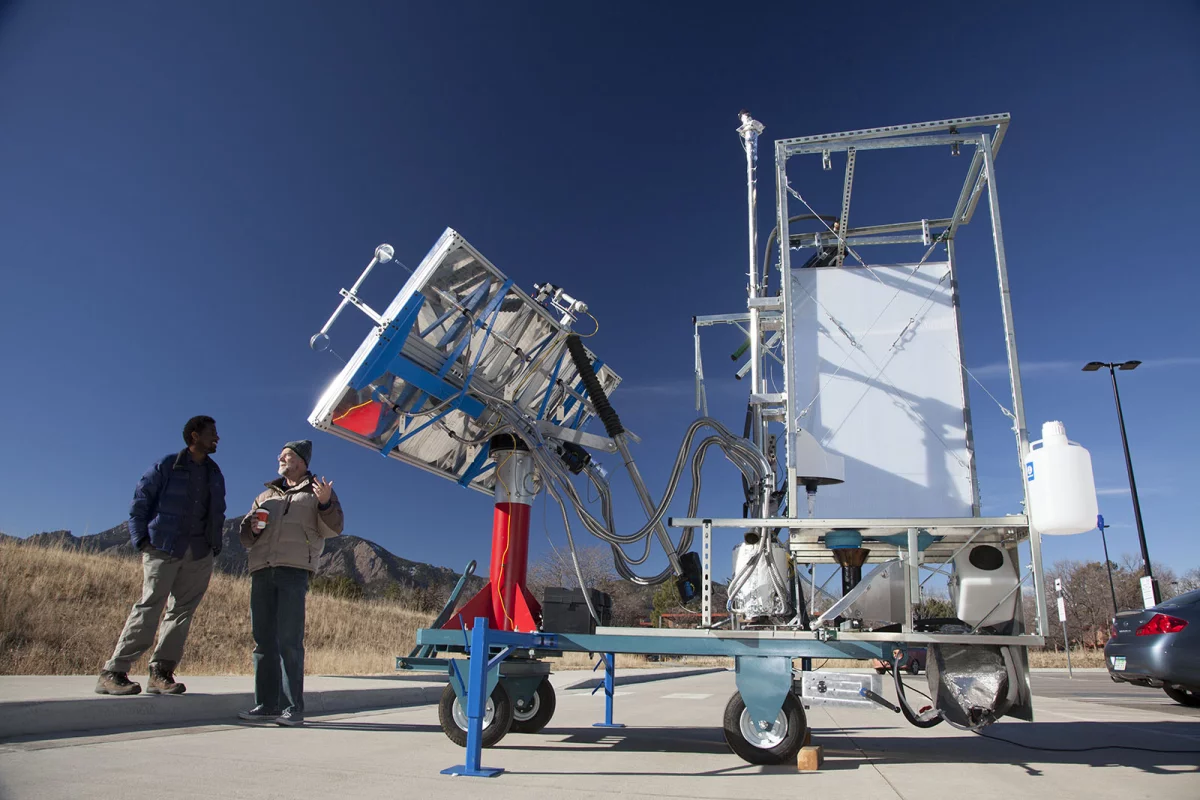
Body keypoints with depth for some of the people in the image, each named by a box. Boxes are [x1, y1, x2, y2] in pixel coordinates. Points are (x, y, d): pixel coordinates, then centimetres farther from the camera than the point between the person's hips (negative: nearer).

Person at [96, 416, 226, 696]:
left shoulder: (215, 474, 17)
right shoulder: (167, 465, 2)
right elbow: (140, 503, 2)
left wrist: (215, 547, 11)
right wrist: (141, 540, -7)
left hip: (199, 556, 5)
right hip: (162, 549, -5)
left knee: (182, 612, 2)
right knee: (148, 608, -10)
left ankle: (161, 673, 7)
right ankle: (113, 673, -3)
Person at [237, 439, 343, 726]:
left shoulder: (317, 492, 13)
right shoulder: (266, 495, 27)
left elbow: (332, 529, 0)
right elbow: (245, 536, 27)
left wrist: (326, 504, -19)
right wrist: (251, 527, 3)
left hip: (294, 570, -5)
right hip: (261, 572, 6)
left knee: (289, 640, -9)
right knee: (263, 640, 4)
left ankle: (293, 708, -8)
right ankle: (266, 705, 9)